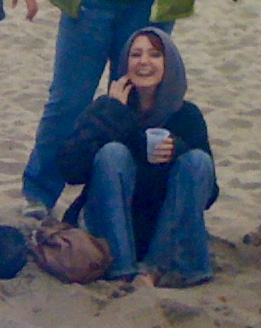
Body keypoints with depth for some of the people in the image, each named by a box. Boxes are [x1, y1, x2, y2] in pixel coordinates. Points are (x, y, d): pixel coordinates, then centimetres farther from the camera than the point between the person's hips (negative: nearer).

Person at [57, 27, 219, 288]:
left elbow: (208, 194, -3)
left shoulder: (187, 115, 0)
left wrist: (177, 151, -21)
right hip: (113, 228, -1)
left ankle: (155, 268, -26)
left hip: (168, 233, 2)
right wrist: (114, 112, -17)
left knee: (198, 160, -19)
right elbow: (70, 169, -18)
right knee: (113, 152, -24)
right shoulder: (107, 107, -3)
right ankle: (122, 271, -32)